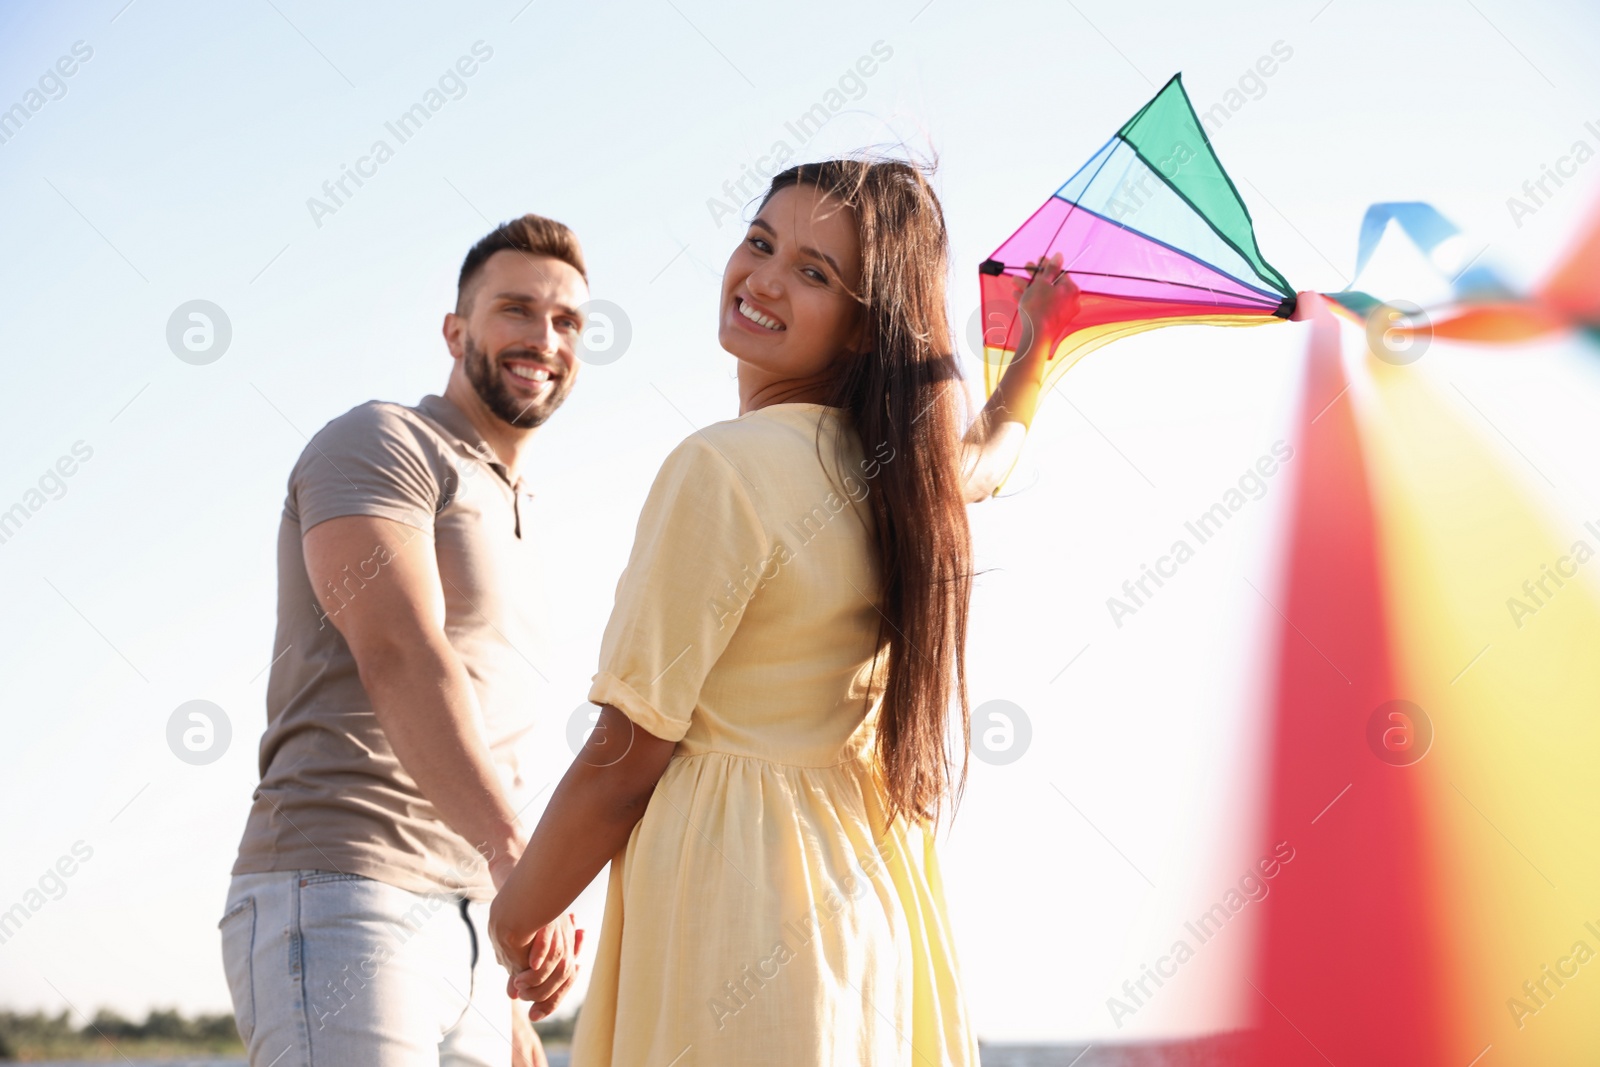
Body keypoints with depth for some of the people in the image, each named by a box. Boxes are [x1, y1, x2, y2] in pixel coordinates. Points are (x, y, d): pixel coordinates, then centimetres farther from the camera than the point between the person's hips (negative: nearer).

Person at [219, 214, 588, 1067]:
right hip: (335, 907, -9)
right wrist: (516, 853, -32)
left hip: (459, 933, 9)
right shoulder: (376, 445, -1)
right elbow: (399, 654, -19)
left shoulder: (516, 533, 26)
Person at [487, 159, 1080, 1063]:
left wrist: (517, 918, 1)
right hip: (864, 889, 8)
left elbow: (625, 760, -15)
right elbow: (988, 457, 35)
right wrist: (1041, 341, 54)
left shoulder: (724, 467, -17)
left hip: (729, 886, -8)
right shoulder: (900, 462, 6)